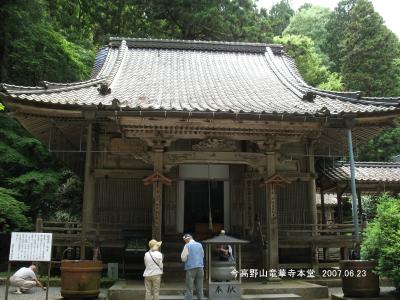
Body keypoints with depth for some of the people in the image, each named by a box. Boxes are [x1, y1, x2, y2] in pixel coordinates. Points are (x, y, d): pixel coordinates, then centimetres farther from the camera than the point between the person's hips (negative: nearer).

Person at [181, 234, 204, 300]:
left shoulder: (187, 246, -6)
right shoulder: (200, 245, 9)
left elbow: (183, 258, -7)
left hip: (191, 268, -5)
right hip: (200, 268, 5)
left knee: (189, 289, -1)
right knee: (200, 289, 10)